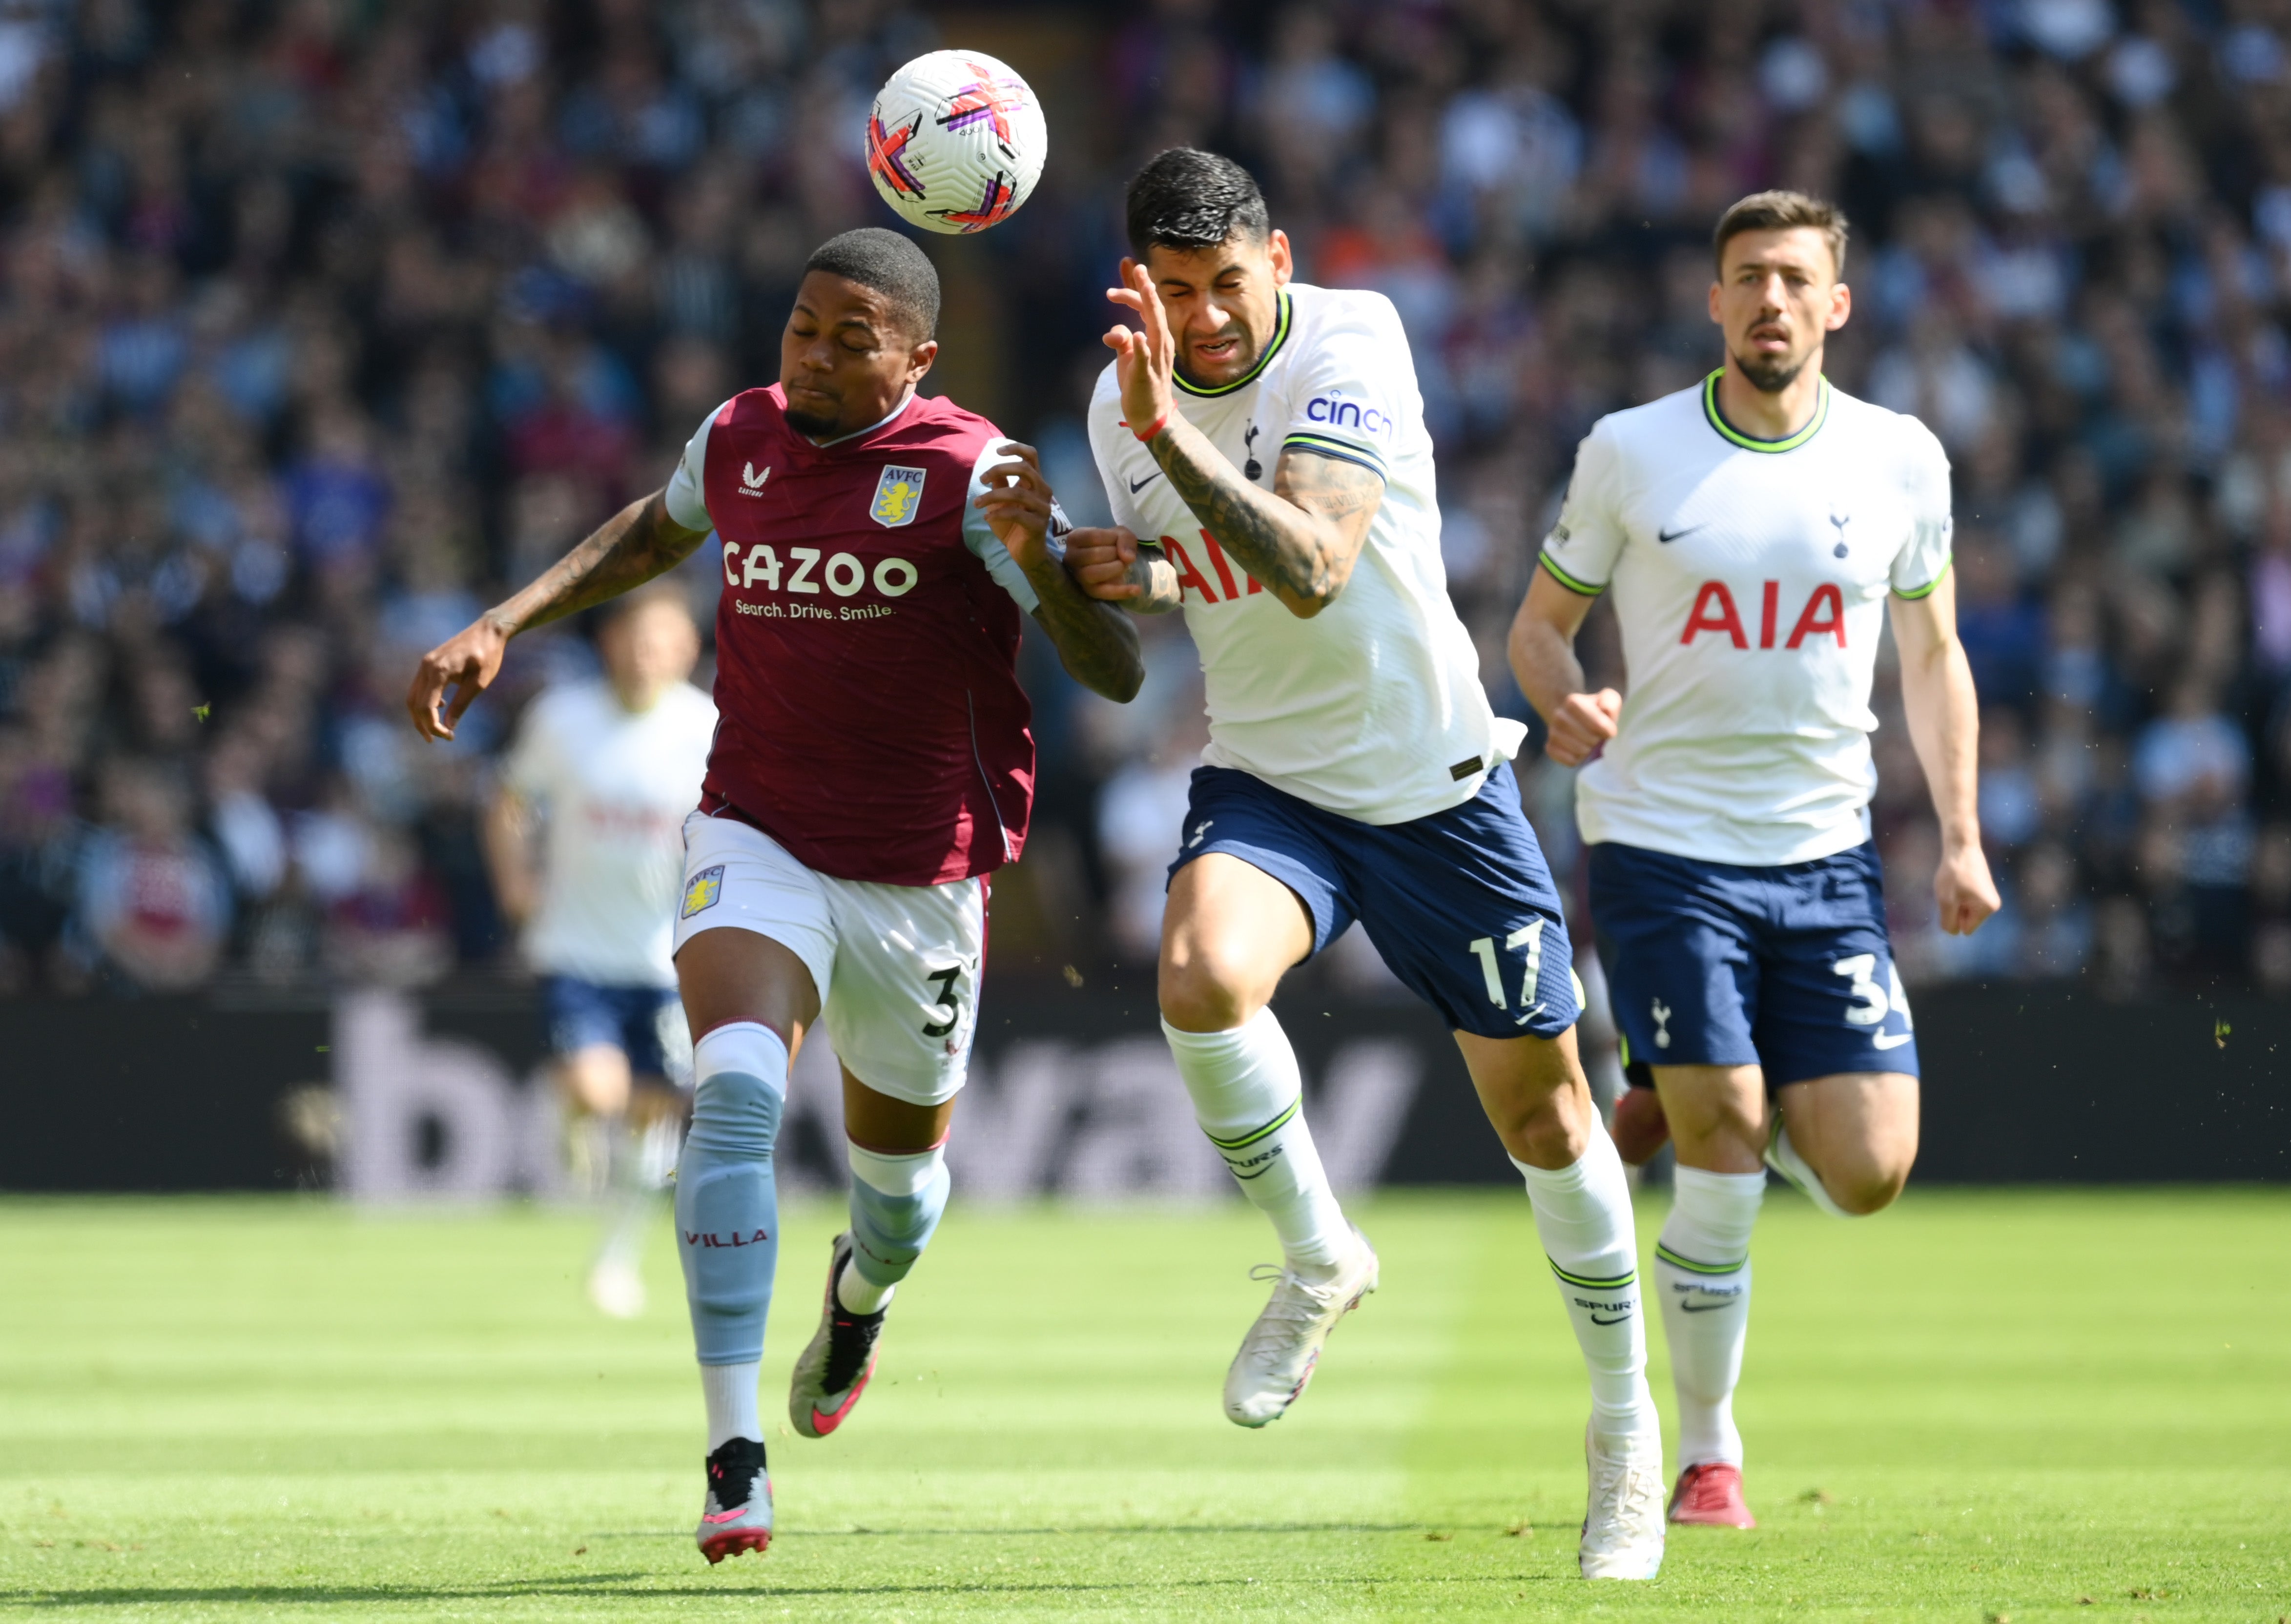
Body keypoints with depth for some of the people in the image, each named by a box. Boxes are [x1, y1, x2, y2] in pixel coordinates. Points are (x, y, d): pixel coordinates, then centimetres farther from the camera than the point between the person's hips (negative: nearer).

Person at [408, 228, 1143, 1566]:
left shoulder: (969, 474, -14)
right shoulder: (740, 441, 0)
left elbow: (1116, 675, -20)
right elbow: (657, 532, 26)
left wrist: (1036, 556, -39)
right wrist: (502, 627, 16)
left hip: (920, 877, -1)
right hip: (757, 844, 1)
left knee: (901, 1166, 16)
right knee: (735, 1089, -27)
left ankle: (862, 1292, 57)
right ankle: (734, 1458, -29)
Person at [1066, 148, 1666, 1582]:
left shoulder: (1349, 345, -19)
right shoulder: (1123, 405, -2)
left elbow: (1313, 571, -31)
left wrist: (1171, 432, -39)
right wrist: (1129, 576, -8)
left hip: (1437, 784, -3)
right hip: (1265, 779, 3)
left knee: (1541, 1106, 4)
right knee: (1201, 976, -29)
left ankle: (1626, 1419, 25)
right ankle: (1320, 1260, -4)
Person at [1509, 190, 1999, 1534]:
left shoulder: (1901, 459, 4)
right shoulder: (1631, 453, -2)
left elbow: (1933, 653, 13)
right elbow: (1542, 623, 8)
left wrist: (1963, 837, 5)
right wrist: (1566, 703, -15)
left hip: (1828, 860, 3)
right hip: (1665, 852, -3)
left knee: (1868, 1176, -5)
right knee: (1724, 1180, -10)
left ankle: (1702, 1105, 27)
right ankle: (1709, 1455, 7)